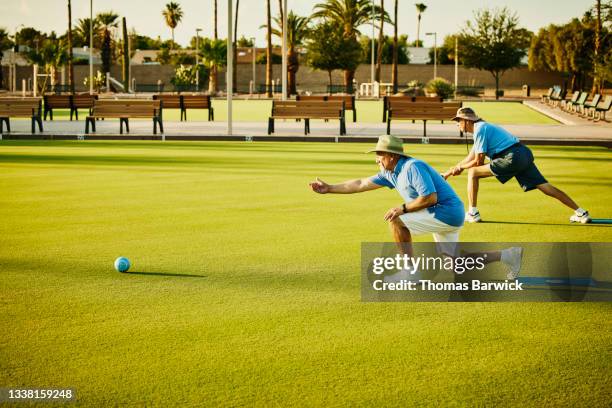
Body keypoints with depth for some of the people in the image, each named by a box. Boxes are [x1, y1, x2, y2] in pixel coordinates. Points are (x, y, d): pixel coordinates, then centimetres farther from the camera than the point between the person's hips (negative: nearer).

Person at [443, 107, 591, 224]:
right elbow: (470, 158, 31)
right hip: (524, 155, 10)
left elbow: (478, 161, -7)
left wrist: (460, 167, 11)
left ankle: (472, 213, 0)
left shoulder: (480, 129, -4)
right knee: (544, 186, 5)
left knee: (473, 173, -2)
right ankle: (581, 213, 1)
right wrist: (448, 173, 32)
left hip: (513, 158, -10)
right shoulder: (481, 128, 26)